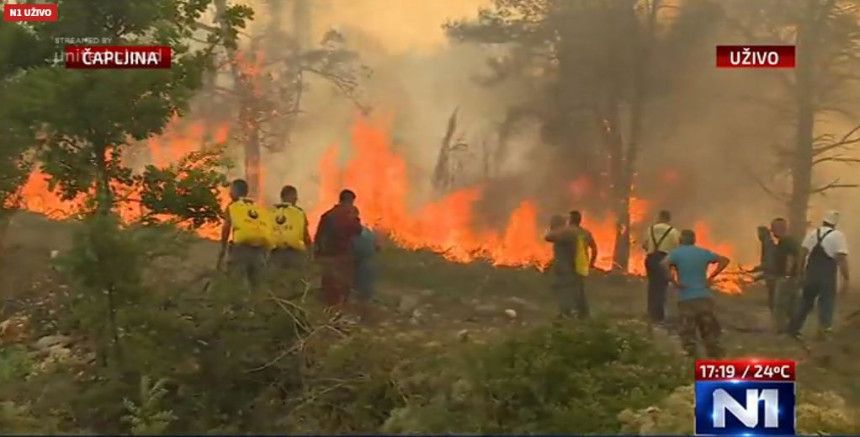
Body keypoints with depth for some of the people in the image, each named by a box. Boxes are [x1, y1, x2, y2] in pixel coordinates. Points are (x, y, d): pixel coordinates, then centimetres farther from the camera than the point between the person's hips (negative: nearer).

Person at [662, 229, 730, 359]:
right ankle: (716, 358, 10)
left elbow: (664, 264, -21)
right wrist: (711, 277, 9)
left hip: (686, 299, -3)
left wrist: (673, 281, -11)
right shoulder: (704, 252, 11)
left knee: (687, 333, 3)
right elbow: (724, 260, 13)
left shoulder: (677, 253, -1)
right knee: (710, 331, 13)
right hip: (704, 298, 3)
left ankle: (693, 358, -11)